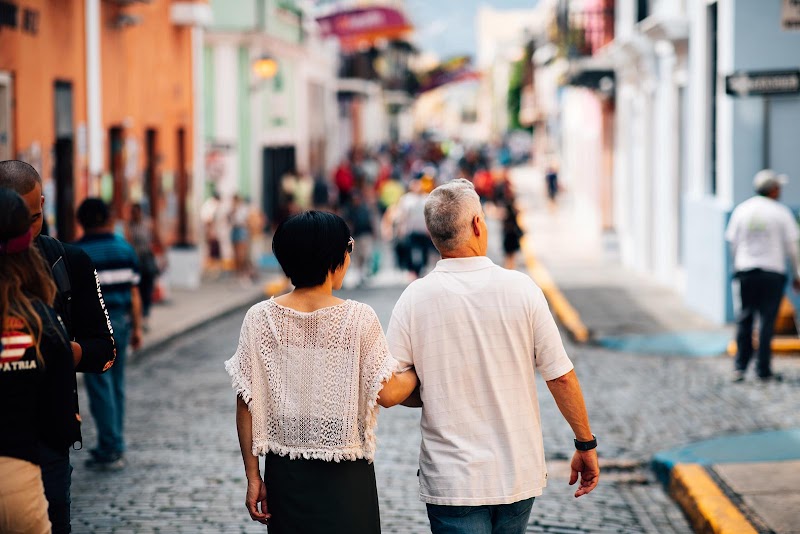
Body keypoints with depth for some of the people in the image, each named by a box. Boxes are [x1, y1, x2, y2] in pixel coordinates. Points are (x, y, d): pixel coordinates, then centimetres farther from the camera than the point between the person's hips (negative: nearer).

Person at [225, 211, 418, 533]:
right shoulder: (359, 318, -11)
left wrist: (253, 477, 5)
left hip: (284, 475, 3)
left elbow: (247, 404, -2)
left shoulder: (260, 318, -4)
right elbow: (386, 394, -10)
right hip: (346, 479, -2)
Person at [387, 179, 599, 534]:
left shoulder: (414, 299, -8)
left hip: (451, 482, -2)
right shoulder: (520, 289, -7)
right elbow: (561, 377, -5)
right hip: (519, 473, 2)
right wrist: (586, 445, 7)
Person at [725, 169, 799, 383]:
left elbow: (733, 243, 7)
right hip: (773, 272, -3)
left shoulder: (741, 210, 4)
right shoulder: (781, 213, -5)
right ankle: (763, 369, 3)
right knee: (767, 320, 1)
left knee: (744, 319, 10)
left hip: (745, 269, 3)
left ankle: (740, 367, 7)